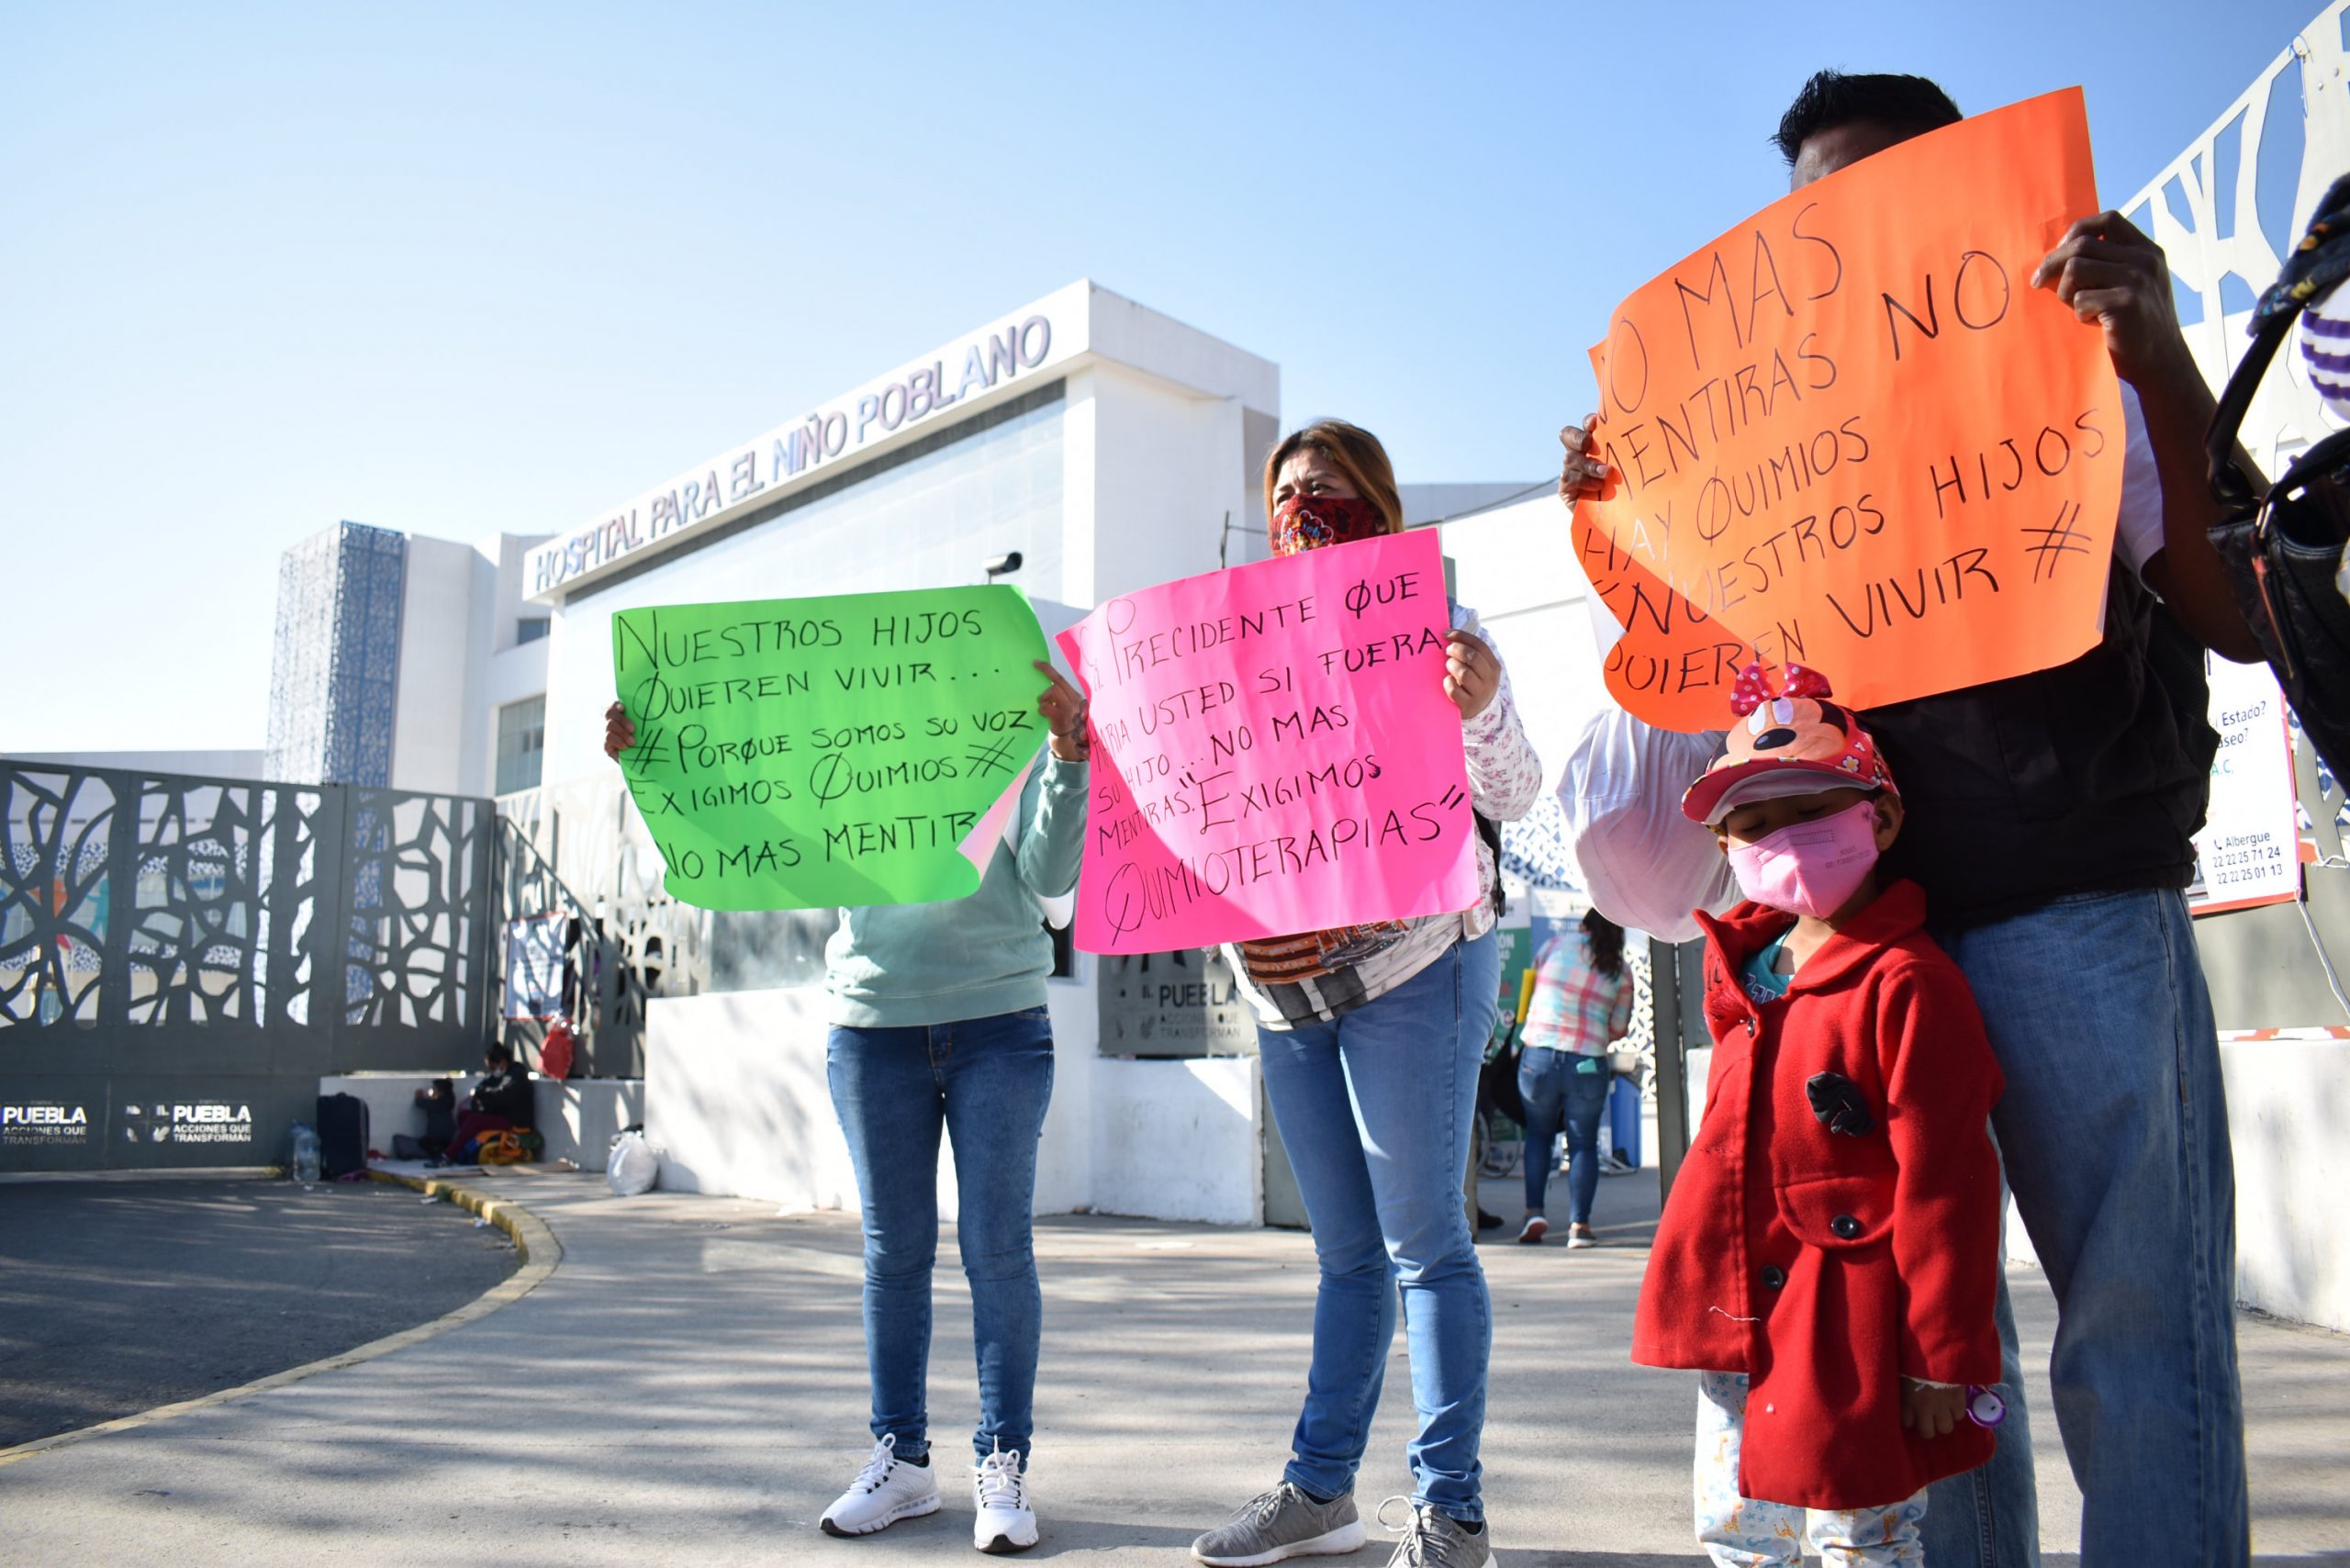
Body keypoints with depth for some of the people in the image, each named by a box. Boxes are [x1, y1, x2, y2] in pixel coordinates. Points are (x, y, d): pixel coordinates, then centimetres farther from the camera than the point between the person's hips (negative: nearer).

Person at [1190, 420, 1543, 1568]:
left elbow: (1509, 799, -7)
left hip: (1413, 967, -6)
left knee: (1421, 1238, -4)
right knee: (1347, 1250, 12)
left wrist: (1479, 712, -27)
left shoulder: (1432, 629, -1)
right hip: (1286, 989, 6)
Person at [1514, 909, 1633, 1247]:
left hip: (1538, 1057, 1)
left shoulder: (1554, 945, 4)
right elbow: (1618, 1030, 6)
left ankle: (1534, 1212, 9)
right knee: (1583, 1143, 10)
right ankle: (1579, 1224, 4)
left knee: (1538, 1133, 18)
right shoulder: (1621, 971, 4)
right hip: (1588, 1065, -1)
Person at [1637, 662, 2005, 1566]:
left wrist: (1945, 1355, -15)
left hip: (1849, 1329, -8)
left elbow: (1943, 1183, -16)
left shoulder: (1905, 982, -15)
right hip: (1736, 1322, 8)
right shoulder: (1741, 972, 8)